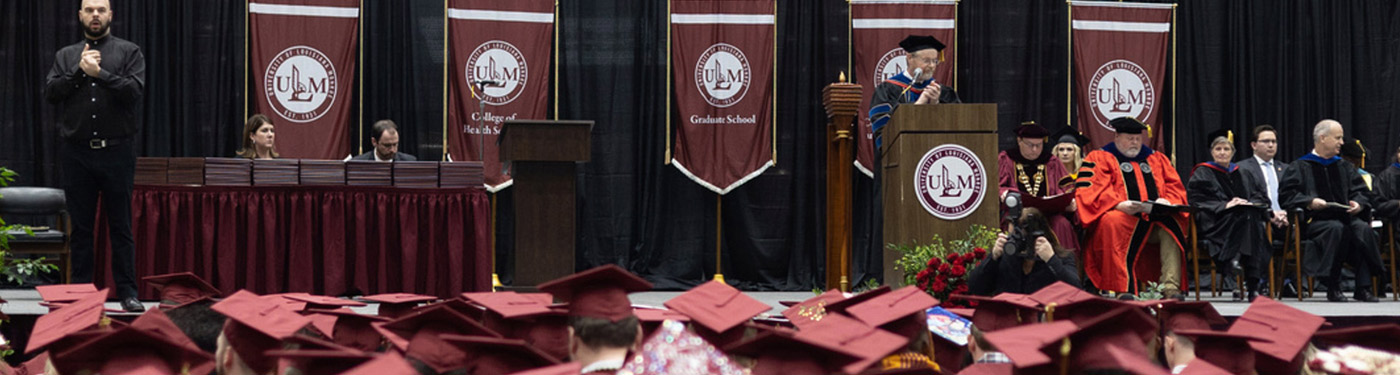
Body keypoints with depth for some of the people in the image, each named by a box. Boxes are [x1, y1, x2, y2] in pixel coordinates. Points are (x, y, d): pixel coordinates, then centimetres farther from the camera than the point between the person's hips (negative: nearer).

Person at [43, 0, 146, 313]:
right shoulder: (66, 56, 13)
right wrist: (79, 71, -10)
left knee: (121, 226, 0)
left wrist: (99, 72, -15)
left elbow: (134, 90, -10)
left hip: (117, 151, -2)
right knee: (80, 228, 7)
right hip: (77, 153, 3)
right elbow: (51, 93, 0)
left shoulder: (129, 52, 5)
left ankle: (127, 293, 4)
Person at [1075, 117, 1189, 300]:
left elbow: (1175, 186, 18)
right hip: (1122, 216, -4)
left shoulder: (1156, 159, 26)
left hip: (1154, 218, 4)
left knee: (1171, 225, -29)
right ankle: (1122, 289, -43)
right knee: (1113, 222, -38)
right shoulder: (1099, 158, 12)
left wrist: (1166, 200, -6)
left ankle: (1171, 288, -37)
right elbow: (1089, 190, -3)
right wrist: (1119, 204, -20)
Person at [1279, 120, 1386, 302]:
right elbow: (1285, 195, -4)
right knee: (1336, 229, -36)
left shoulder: (1344, 167, 20)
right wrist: (1309, 202, -19)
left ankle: (1363, 288, -29)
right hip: (1315, 221, -4)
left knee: (1363, 229, -28)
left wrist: (1359, 203, -4)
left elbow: (1361, 191, 19)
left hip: (1345, 217, 4)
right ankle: (1333, 288, -31)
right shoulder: (1301, 167, 5)